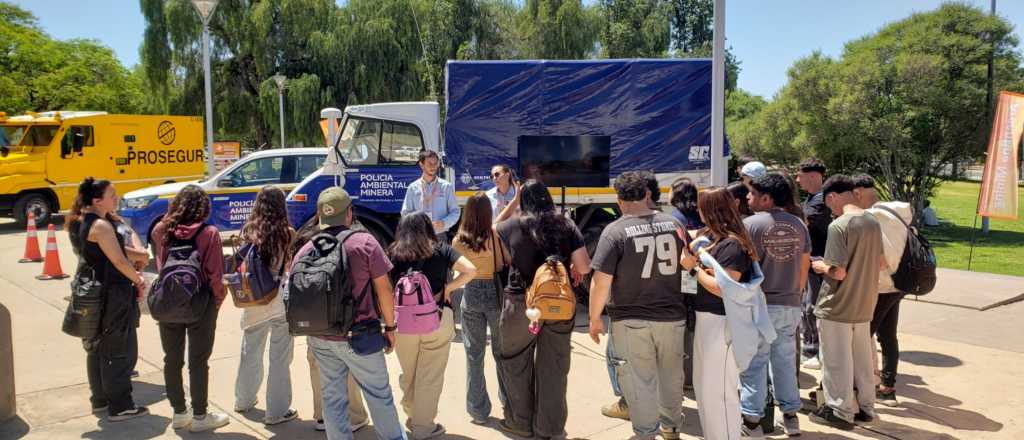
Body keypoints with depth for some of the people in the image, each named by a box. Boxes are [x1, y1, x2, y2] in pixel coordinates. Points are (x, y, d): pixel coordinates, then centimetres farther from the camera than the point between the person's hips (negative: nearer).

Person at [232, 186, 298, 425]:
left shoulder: (248, 231, 1)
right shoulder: (286, 233, -10)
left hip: (252, 301, 5)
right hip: (280, 301, -5)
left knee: (250, 352, 22)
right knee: (280, 358, 6)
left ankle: (244, 400, 40)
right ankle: (277, 411, 12)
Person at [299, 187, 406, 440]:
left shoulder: (303, 252, 0)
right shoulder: (365, 243, -11)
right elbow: (384, 289, -9)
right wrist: (390, 327, 3)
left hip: (320, 339, 4)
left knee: (332, 399, 15)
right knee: (379, 394, 13)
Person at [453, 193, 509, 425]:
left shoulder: (458, 241, -6)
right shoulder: (497, 235, -14)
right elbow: (510, 264, -13)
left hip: (471, 295, 1)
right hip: (496, 293, -1)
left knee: (473, 354, 13)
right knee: (502, 352, 17)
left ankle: (478, 410, 19)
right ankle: (508, 402, 32)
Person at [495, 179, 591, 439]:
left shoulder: (510, 226, -5)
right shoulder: (566, 226, -2)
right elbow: (584, 267, -4)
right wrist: (573, 269, 17)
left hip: (521, 303, -2)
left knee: (517, 365, 16)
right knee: (554, 367, 13)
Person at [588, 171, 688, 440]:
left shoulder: (615, 231, -14)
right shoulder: (674, 225, 0)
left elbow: (601, 280, -16)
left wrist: (595, 318, -4)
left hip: (632, 320, -4)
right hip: (672, 317, 5)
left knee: (640, 380, 8)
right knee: (671, 376, 21)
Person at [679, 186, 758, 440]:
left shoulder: (732, 245, -19)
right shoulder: (712, 237, 9)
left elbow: (724, 289, -24)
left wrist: (693, 268, -17)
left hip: (721, 324, -10)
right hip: (706, 320, 10)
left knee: (718, 391, -1)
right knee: (703, 386, 21)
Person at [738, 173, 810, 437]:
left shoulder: (750, 224, -12)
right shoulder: (798, 225, 4)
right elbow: (804, 266, 9)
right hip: (790, 305, 5)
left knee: (754, 363, 3)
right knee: (785, 360, 15)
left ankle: (752, 420, 8)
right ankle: (790, 415, 24)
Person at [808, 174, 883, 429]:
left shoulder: (839, 225, -21)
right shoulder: (873, 222, 3)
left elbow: (838, 272, -24)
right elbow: (881, 262, 13)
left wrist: (820, 267, -5)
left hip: (837, 308, -7)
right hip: (864, 304, 7)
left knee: (837, 361, 6)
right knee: (862, 359, 18)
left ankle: (841, 412, 16)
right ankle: (865, 407, 30)